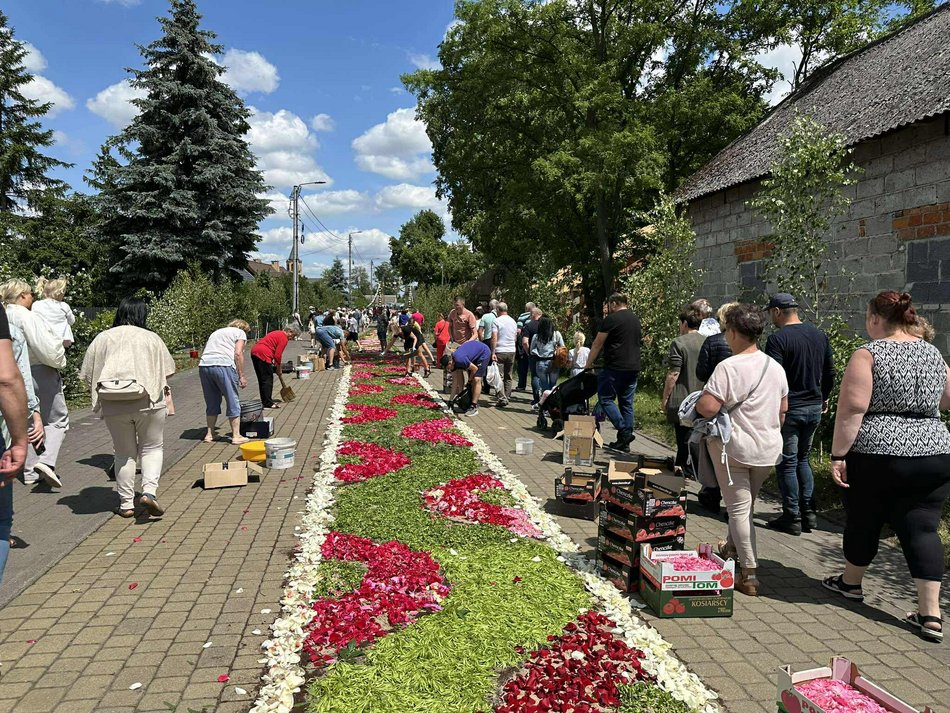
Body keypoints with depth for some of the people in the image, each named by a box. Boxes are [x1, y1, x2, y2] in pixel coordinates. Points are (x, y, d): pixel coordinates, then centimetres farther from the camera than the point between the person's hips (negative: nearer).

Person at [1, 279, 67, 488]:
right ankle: (46, 461, -13)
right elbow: (46, 348, -23)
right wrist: (58, 360, -4)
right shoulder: (27, 317, -18)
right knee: (58, 419, 6)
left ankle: (30, 471, 22)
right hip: (39, 373, -7)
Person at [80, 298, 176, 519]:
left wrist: (100, 396, 19)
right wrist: (162, 388, 22)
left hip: (113, 405, 2)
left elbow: (88, 375, 6)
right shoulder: (151, 337, 4)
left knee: (124, 453, 13)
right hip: (148, 401, -2)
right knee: (152, 448, 12)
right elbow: (165, 371, 4)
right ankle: (149, 491, -7)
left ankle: (126, 504, 16)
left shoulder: (102, 338, 8)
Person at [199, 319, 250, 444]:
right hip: (223, 365, -6)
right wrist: (241, 375, 0)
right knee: (233, 402, 4)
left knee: (212, 403, 19)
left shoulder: (217, 332, 33)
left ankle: (209, 434, 24)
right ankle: (236, 436, 6)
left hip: (203, 365, 6)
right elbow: (238, 353, -2)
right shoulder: (240, 332, 14)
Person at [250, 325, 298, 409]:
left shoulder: (277, 333, 23)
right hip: (263, 355, -10)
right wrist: (279, 370, 2)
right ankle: (268, 404, -1)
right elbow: (278, 355, -11)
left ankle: (265, 401, 22)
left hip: (254, 352, 10)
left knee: (262, 379, 15)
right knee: (268, 379, -3)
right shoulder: (284, 338, -6)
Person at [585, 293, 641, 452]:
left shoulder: (611, 319, -6)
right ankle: (625, 442, 10)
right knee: (627, 403, 9)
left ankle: (624, 431, -12)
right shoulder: (636, 319, 16)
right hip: (634, 368, 7)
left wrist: (588, 364, 4)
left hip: (615, 368, -7)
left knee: (606, 399, 1)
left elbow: (597, 344, -4)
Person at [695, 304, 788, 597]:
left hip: (734, 448, -7)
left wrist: (696, 404, -3)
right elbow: (783, 409, 13)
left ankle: (749, 575, 4)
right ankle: (732, 548, 43)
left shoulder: (728, 367, -19)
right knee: (747, 504, 23)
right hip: (769, 450, 7)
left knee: (739, 509, 2)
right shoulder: (775, 367, 4)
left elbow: (708, 407, -24)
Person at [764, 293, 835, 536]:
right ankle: (809, 513, 18)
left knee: (787, 463, 3)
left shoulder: (778, 339, -15)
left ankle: (792, 517, 8)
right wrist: (824, 398, 25)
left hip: (788, 409, -7)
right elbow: (830, 373, 13)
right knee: (803, 459, 19)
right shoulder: (820, 335, 7)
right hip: (814, 408, 7)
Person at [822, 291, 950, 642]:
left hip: (877, 456, -5)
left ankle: (851, 583, 32)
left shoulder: (868, 354, -10)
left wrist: (838, 455, -13)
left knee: (863, 521, 13)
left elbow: (852, 409, -17)